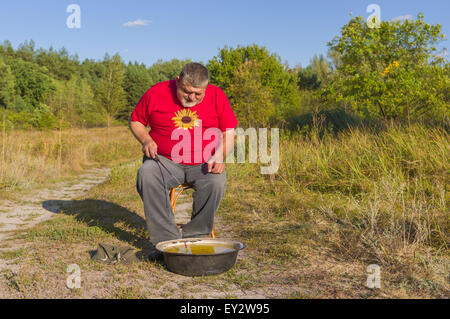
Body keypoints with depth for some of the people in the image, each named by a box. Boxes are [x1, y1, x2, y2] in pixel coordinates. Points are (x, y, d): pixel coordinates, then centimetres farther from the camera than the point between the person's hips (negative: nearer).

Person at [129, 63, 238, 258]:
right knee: (147, 174, -31)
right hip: (165, 161, 0)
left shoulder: (217, 96, 1)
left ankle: (195, 237, -13)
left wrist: (219, 156, -14)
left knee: (216, 182, -31)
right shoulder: (156, 93, -1)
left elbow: (229, 133, 4)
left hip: (204, 164, 0)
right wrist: (146, 140, -9)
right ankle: (166, 240, -27)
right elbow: (135, 121, 11)